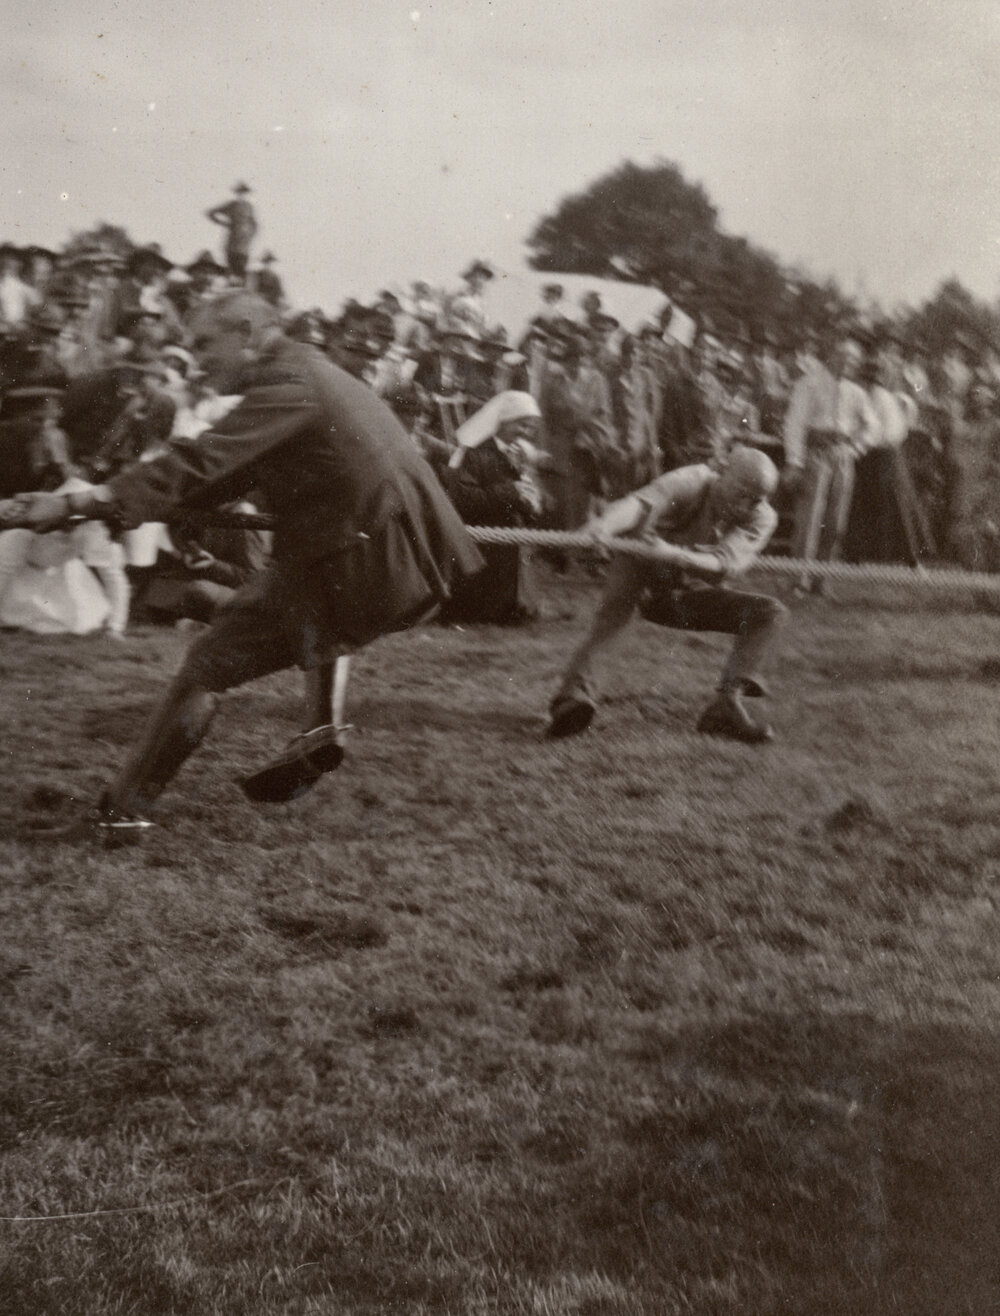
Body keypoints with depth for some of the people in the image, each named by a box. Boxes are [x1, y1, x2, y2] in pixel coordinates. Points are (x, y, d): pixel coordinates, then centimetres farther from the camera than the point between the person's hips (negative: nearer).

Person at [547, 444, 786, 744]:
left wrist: (675, 554, -50)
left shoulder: (761, 518, -13)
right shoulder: (692, 481, -21)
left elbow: (725, 564, -31)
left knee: (769, 611, -13)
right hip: (648, 586, -3)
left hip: (693, 596, 4)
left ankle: (727, 703, -20)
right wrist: (605, 524, -63)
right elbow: (642, 501, -40)